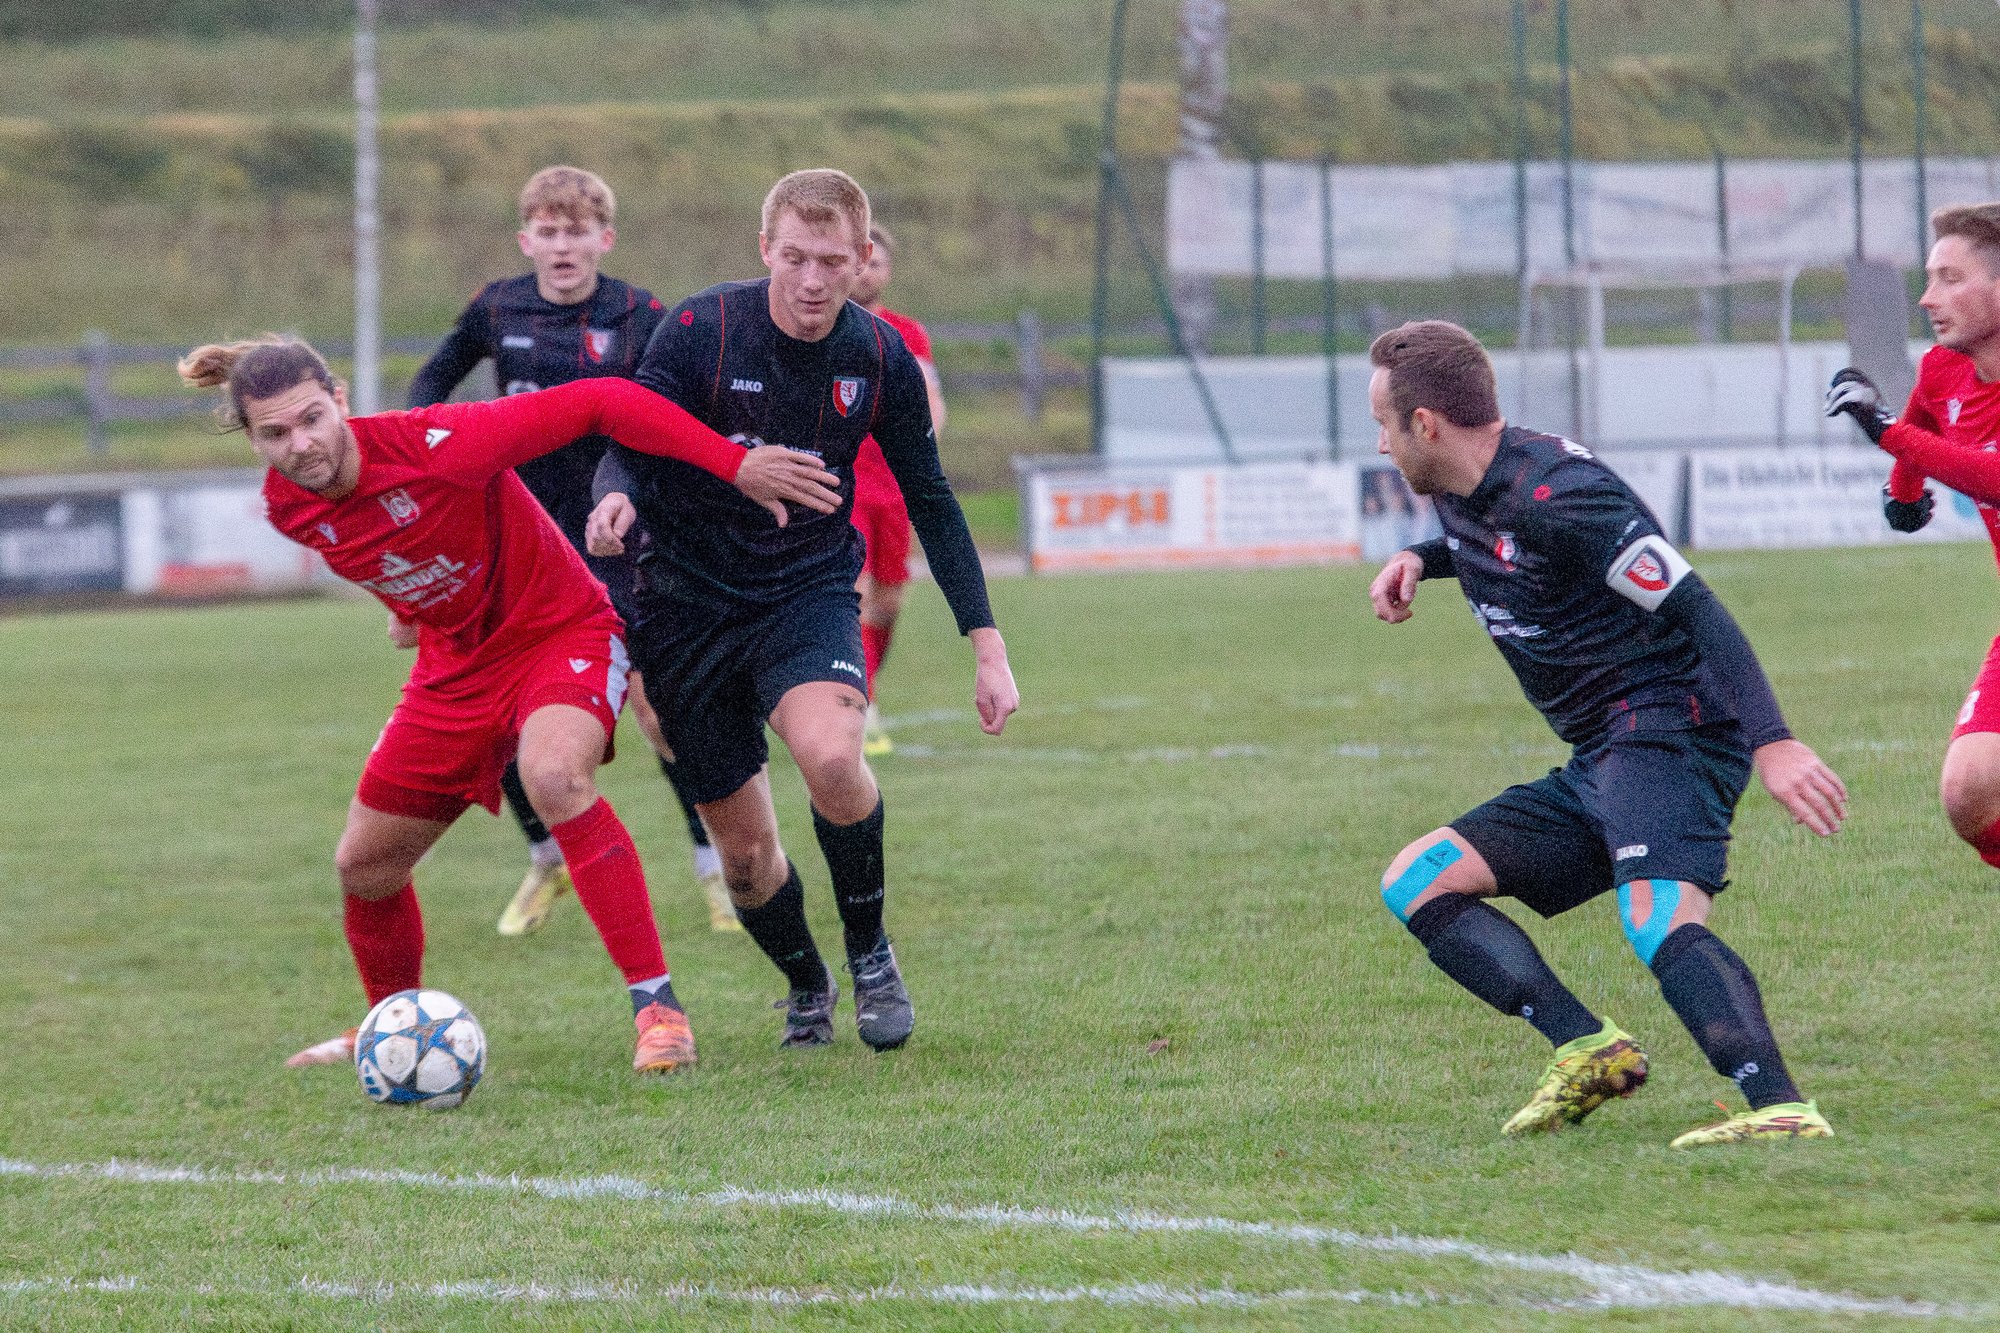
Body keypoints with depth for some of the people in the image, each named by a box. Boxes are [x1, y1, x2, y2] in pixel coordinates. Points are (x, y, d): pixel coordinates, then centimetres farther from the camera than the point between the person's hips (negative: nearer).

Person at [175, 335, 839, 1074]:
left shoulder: (439, 445, -31)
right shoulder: (288, 506, -12)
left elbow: (598, 403, -28)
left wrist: (735, 464, -31)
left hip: (562, 633, -7)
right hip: (455, 665, 7)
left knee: (554, 779, -36)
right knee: (364, 866, 11)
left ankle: (657, 1006, -33)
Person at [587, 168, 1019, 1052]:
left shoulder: (882, 361, -5)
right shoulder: (699, 331, -13)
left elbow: (931, 506, 6)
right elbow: (626, 446, -11)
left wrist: (987, 647, 4)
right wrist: (616, 497, -37)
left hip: (809, 591, 0)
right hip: (689, 604, 0)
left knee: (829, 756, -31)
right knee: (743, 848, 3)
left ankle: (869, 951, -6)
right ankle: (805, 987, 34)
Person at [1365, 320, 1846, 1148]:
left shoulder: (1554, 493, -18)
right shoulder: (1466, 493, 11)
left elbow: (1696, 609, -22)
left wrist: (1771, 742, -31)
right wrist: (1419, 560, 14)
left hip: (1669, 729, -10)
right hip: (1597, 765, 10)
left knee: (1657, 917, -34)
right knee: (1415, 884, 5)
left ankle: (1780, 1108, -51)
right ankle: (1589, 1051, -11)